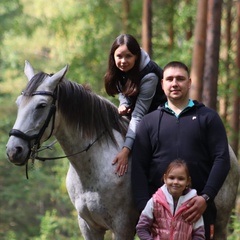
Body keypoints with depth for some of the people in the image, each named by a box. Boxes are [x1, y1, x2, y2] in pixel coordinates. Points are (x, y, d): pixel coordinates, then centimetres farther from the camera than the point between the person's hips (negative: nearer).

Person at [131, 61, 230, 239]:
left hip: (199, 207, -1)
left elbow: (222, 160, -2)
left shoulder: (208, 117, 7)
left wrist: (206, 197, -15)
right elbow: (139, 168, 5)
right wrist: (144, 206, -10)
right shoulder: (149, 122, 11)